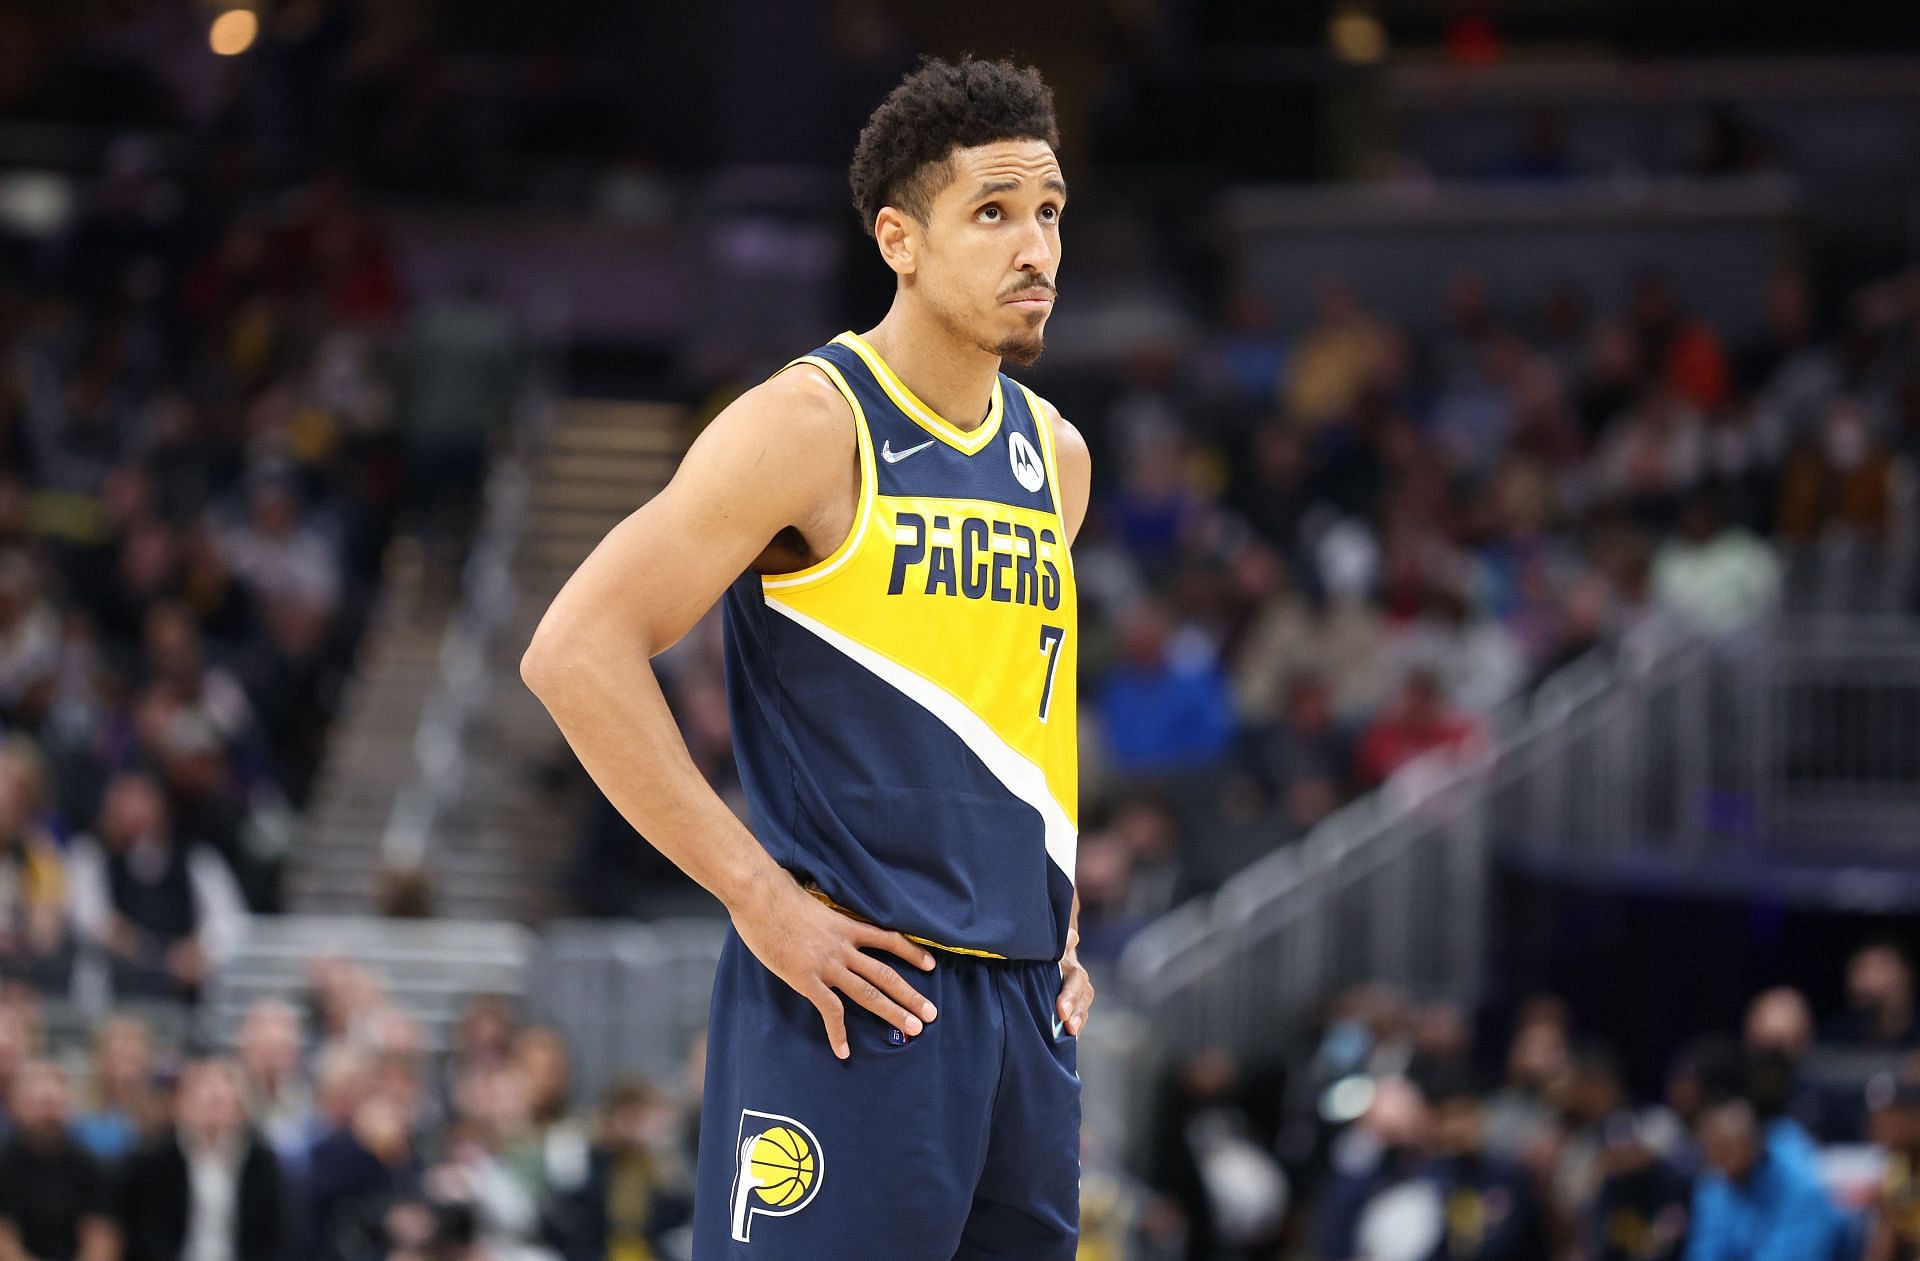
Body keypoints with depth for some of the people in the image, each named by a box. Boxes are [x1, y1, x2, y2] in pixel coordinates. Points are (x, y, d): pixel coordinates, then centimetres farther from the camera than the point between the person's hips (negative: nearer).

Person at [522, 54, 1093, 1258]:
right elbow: (576, 651, -16)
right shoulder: (809, 426, -10)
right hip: (853, 994, -8)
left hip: (1025, 1009, 8)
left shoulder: (1055, 456, 14)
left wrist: (1057, 922, 17)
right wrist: (759, 892, -17)